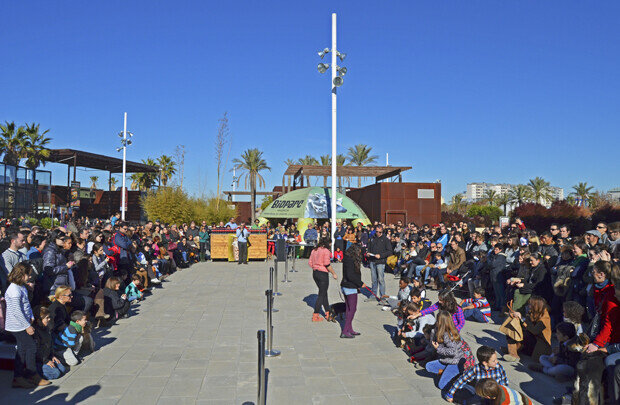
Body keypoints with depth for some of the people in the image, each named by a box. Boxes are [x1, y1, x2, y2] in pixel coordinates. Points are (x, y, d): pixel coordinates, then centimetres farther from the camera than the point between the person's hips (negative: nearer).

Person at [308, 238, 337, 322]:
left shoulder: (314, 250, 10)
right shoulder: (326, 251, -12)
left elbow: (310, 262, 10)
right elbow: (327, 264, -17)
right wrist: (333, 273, -9)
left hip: (315, 273, 8)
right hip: (323, 274, -8)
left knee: (324, 293, 20)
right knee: (322, 294, 0)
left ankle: (327, 312, 29)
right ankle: (315, 316, 0)